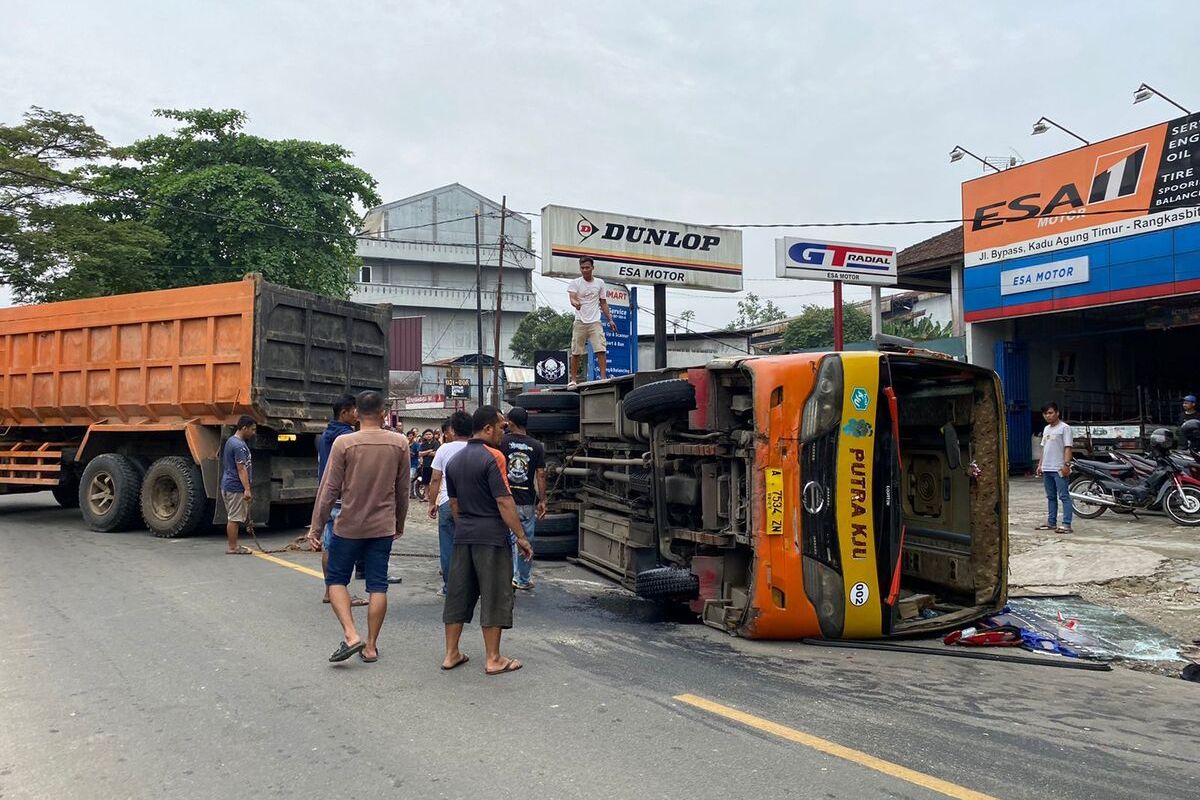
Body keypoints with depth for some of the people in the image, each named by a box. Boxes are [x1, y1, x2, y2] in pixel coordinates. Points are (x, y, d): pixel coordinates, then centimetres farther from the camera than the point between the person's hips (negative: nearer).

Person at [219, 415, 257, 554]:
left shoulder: (231, 441, 15)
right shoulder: (239, 445, -17)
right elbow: (241, 469, -23)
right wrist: (247, 489, -25)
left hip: (227, 486, 10)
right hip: (236, 487, -10)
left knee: (232, 518, 14)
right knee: (234, 518, -4)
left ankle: (232, 545, 20)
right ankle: (232, 547, 1)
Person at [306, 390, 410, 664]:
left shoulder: (344, 443, -9)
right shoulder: (399, 443, -1)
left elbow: (329, 489, -8)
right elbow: (403, 490, 6)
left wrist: (315, 528, 0)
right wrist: (399, 525, 18)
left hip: (349, 526, -2)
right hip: (383, 527, 2)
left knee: (336, 579, 12)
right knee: (378, 585, 8)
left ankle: (351, 635, -3)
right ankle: (371, 646, 14)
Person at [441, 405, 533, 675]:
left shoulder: (455, 460, 11)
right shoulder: (492, 457, -13)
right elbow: (504, 502, -17)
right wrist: (521, 537, -13)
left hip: (463, 535, 7)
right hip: (491, 536, -7)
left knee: (458, 593, 12)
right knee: (494, 596, 1)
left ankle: (451, 654, 19)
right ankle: (493, 660, 7)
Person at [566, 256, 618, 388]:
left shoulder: (600, 283, 10)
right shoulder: (575, 283, 1)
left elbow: (603, 303, 16)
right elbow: (572, 299, -14)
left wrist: (610, 320, 11)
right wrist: (576, 304, -38)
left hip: (595, 322, 1)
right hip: (580, 322, -1)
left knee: (601, 350, -11)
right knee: (576, 352, 2)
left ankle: (603, 377, -10)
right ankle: (573, 380, 10)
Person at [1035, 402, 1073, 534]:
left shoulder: (1064, 428, -6)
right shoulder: (1046, 429, 18)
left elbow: (1068, 447, -13)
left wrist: (1066, 464, -21)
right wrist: (1040, 465, 18)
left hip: (1059, 469, -8)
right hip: (1047, 468, 8)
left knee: (1064, 496, -7)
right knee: (1050, 497, 13)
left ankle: (1066, 524, -9)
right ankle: (1051, 522, 19)